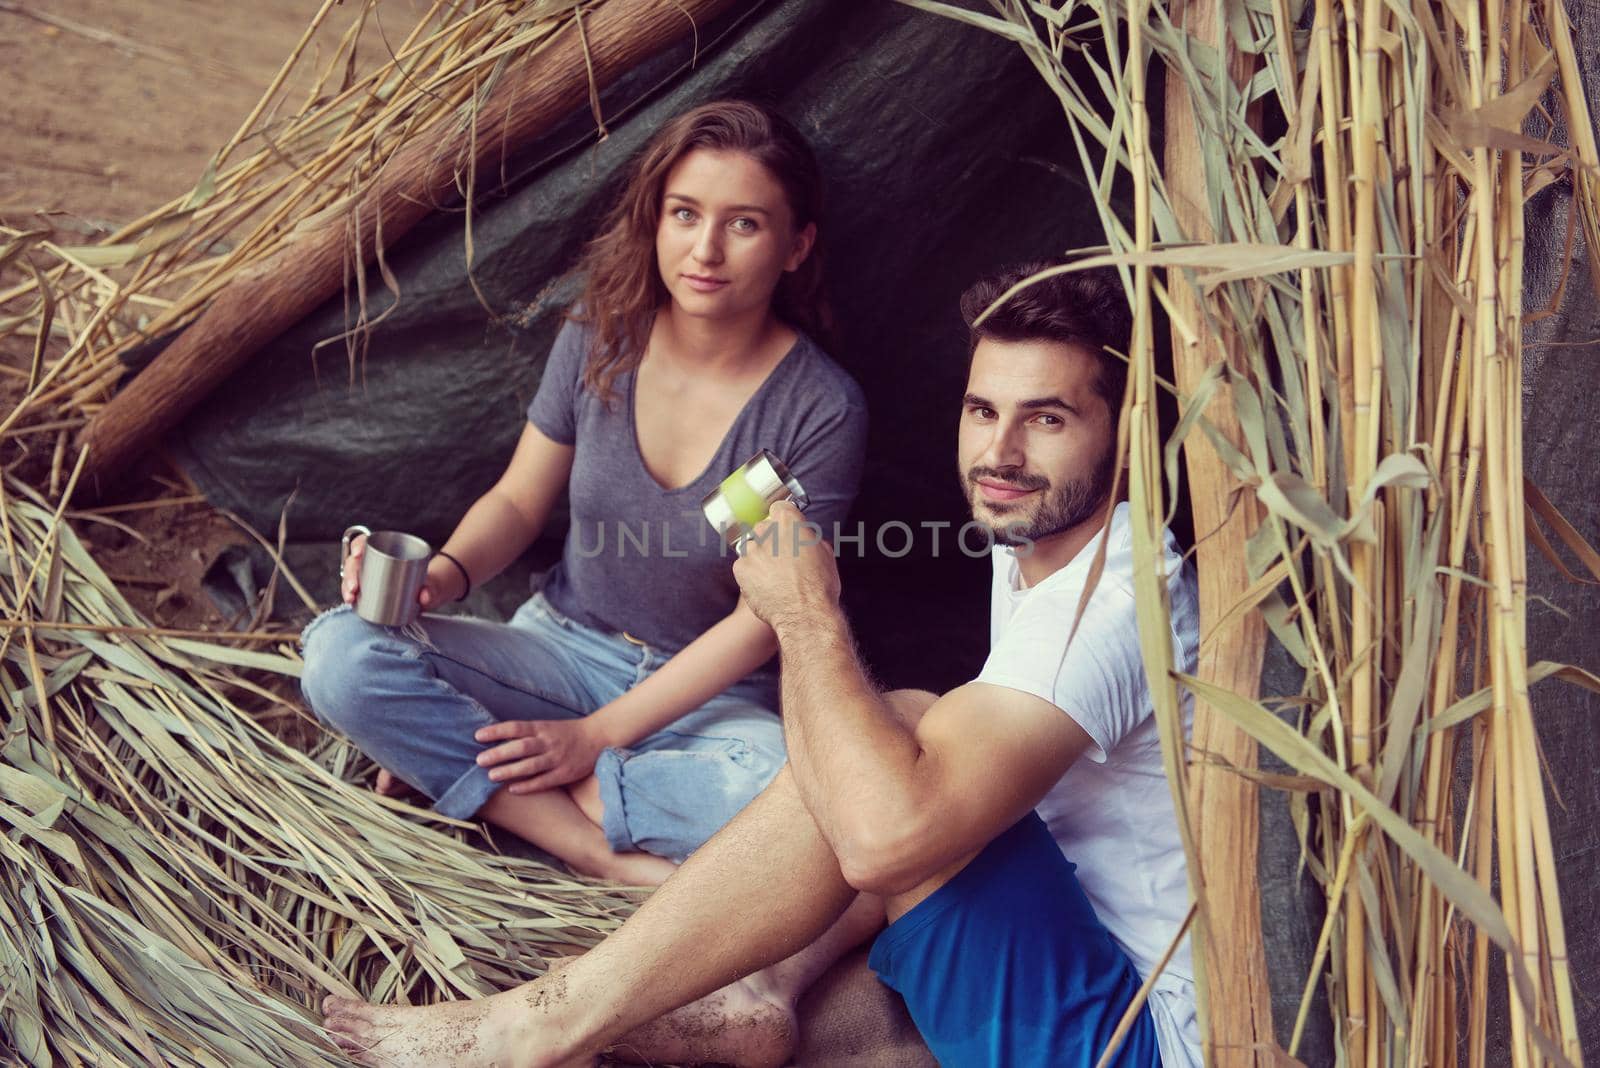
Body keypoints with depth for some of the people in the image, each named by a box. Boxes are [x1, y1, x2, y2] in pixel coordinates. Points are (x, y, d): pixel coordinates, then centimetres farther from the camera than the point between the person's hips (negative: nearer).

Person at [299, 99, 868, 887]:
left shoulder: (821, 409, -17)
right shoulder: (599, 339, -5)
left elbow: (760, 620, -14)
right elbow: (519, 499, 5)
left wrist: (599, 735, -16)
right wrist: (443, 573, -18)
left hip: (712, 696, -3)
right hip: (562, 646, 3)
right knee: (341, 653, -22)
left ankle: (455, 763, -20)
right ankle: (611, 859, -25)